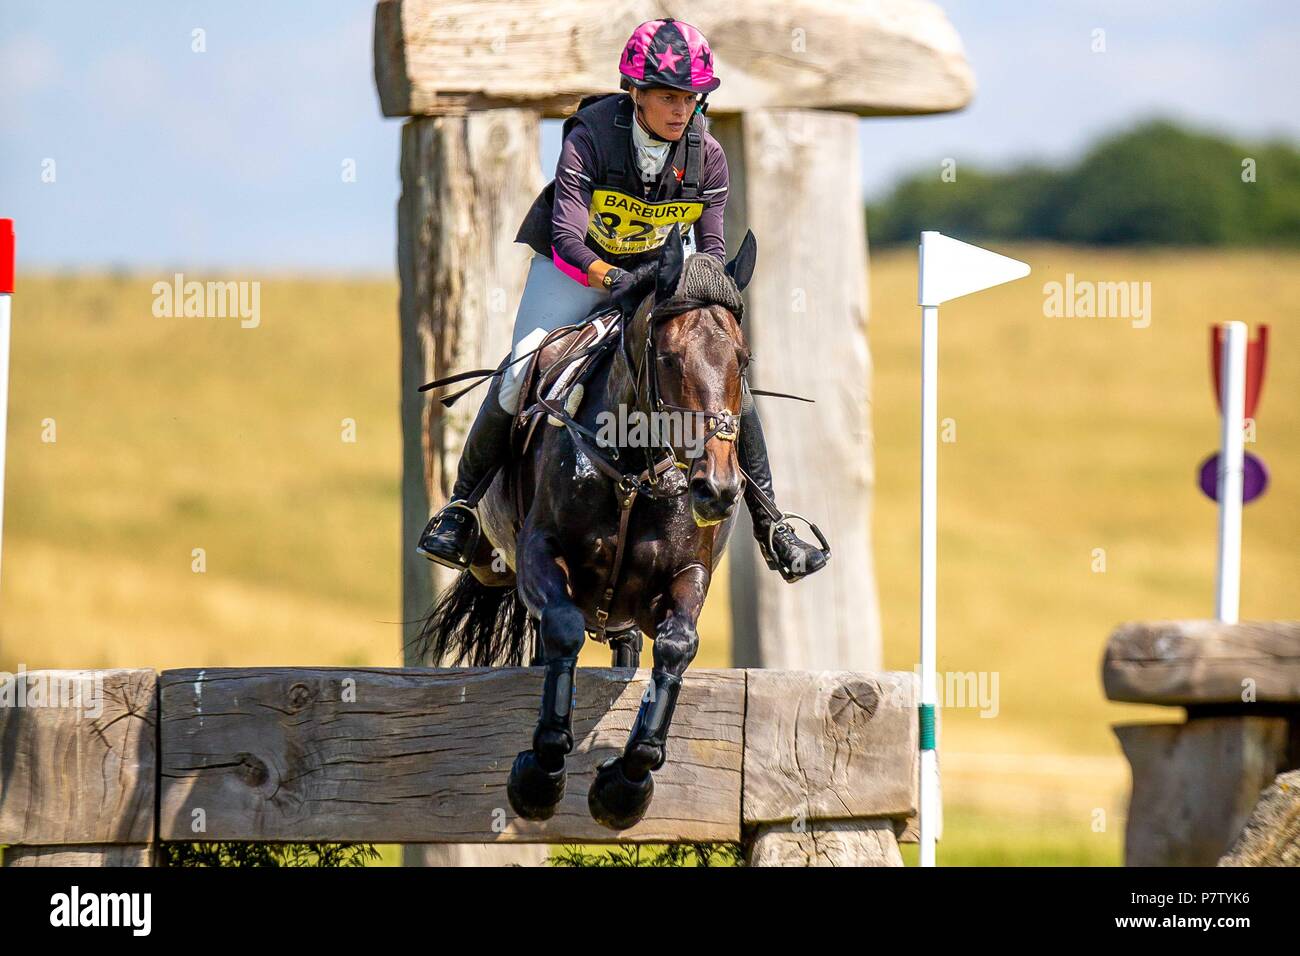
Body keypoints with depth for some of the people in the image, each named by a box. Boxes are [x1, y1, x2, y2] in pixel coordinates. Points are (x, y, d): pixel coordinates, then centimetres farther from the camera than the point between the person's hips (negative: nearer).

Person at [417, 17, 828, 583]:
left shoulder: (706, 154, -16)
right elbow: (567, 240, -33)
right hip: (576, 265, -3)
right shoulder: (589, 138, -27)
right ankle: (462, 505, 4)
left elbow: (712, 247, -11)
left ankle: (770, 527, 0)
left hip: (660, 266, 3)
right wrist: (614, 280, -50)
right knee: (518, 380, -16)